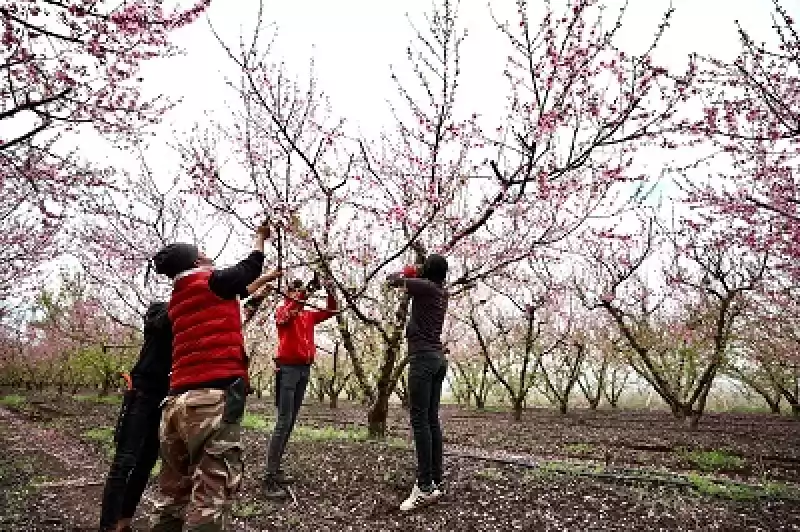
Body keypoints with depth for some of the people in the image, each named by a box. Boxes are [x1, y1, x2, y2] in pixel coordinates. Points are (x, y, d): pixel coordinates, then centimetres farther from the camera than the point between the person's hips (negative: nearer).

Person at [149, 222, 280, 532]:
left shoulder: (177, 300, 20)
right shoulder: (211, 282, -1)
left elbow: (236, 290, 32)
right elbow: (250, 267, 17)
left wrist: (268, 278, 44)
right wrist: (261, 236, 34)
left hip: (177, 402, 8)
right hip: (213, 399, -8)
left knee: (174, 496, 17)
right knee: (210, 499, -5)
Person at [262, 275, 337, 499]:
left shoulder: (309, 315, 16)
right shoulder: (282, 310, -1)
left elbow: (331, 311, 16)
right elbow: (286, 315, -23)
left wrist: (329, 291, -1)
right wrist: (304, 291, -30)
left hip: (305, 369, 7)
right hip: (288, 368, -7)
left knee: (291, 421, 10)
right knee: (283, 422, -12)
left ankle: (276, 468, 20)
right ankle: (269, 478, -11)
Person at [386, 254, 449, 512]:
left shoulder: (425, 286, -9)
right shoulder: (442, 290, 13)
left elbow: (393, 279, -1)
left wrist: (411, 270, 13)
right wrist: (417, 274, 18)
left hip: (423, 357, -9)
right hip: (438, 358, 9)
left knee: (420, 420, -9)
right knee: (432, 419, 9)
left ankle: (424, 487, -10)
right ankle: (436, 482, 13)